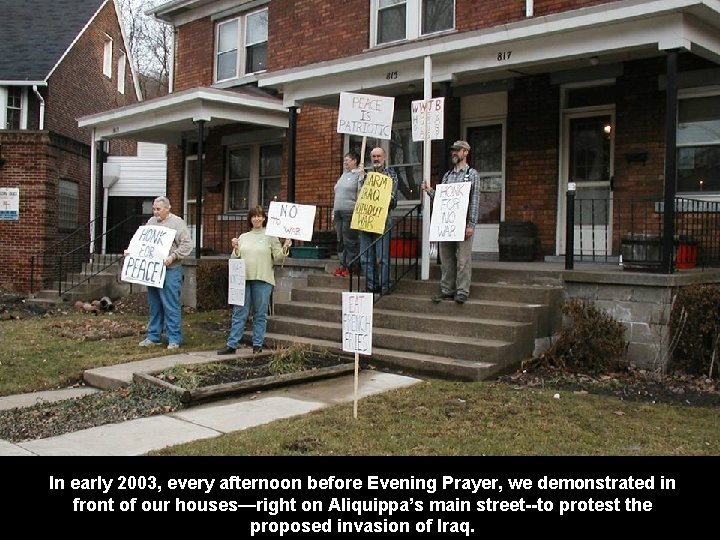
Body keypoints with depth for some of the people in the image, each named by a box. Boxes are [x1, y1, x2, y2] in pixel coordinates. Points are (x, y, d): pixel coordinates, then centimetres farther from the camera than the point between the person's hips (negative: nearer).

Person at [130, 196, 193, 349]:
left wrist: (172, 257, -21)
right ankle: (154, 336, 22)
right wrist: (131, 250, 8)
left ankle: (174, 339, 2)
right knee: (154, 305, 13)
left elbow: (187, 244, -12)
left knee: (171, 306, -4)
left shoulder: (177, 223, -5)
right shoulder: (151, 222, 15)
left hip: (170, 270, -7)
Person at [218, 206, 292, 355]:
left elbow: (278, 256, 0)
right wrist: (235, 249, -2)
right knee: (239, 313, 2)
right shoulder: (243, 237, 16)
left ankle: (257, 345, 11)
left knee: (260, 314, 3)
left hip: (262, 280, -3)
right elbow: (235, 259, 16)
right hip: (243, 278, 3)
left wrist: (285, 248, -19)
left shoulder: (270, 236, 5)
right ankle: (232, 345, 4)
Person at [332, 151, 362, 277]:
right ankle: (343, 265, 13)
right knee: (341, 241, 8)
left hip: (350, 212, -8)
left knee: (350, 241, -8)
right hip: (339, 212, 8)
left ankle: (352, 267, -4)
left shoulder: (358, 174, -3)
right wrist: (334, 211, 21)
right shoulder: (343, 175, 21)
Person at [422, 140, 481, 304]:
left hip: (463, 223, -5)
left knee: (463, 258, -4)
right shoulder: (447, 175, 17)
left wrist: (471, 225, -11)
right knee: (446, 258, 7)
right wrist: (429, 191, 0)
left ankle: (462, 291, 1)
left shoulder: (472, 174, 3)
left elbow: (475, 201, -4)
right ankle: (447, 290, 13)